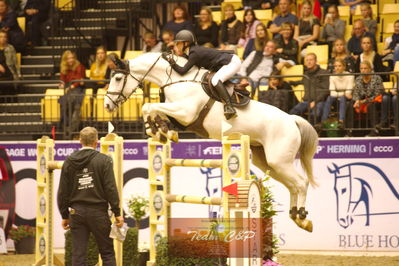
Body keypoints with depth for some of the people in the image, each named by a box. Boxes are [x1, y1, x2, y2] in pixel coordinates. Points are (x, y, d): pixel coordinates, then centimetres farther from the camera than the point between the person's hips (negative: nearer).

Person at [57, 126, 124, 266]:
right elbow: (110, 189, -9)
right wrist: (117, 213, -4)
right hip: (98, 212, -3)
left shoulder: (69, 162, 5)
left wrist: (64, 215, 15)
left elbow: (63, 192, 7)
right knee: (107, 253, 4)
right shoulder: (104, 160, -5)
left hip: (76, 212, 3)